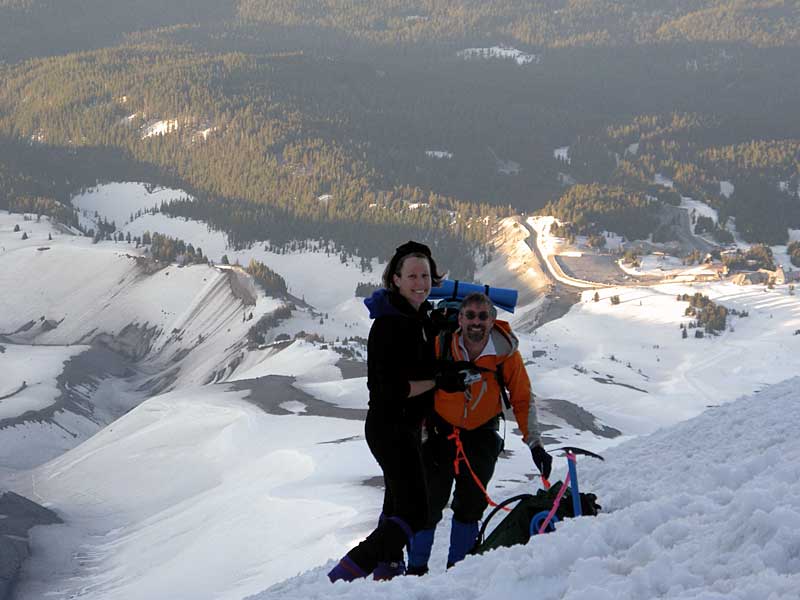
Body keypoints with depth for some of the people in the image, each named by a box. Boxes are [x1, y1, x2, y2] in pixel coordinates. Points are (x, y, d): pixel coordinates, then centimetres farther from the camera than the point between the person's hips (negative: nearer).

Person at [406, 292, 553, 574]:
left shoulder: (506, 353, -17)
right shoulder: (441, 345, -19)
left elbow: (522, 400, -5)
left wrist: (535, 444, -11)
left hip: (482, 434, 1)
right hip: (440, 431, -1)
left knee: (471, 504, 1)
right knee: (430, 502, -5)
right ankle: (416, 567, 9)